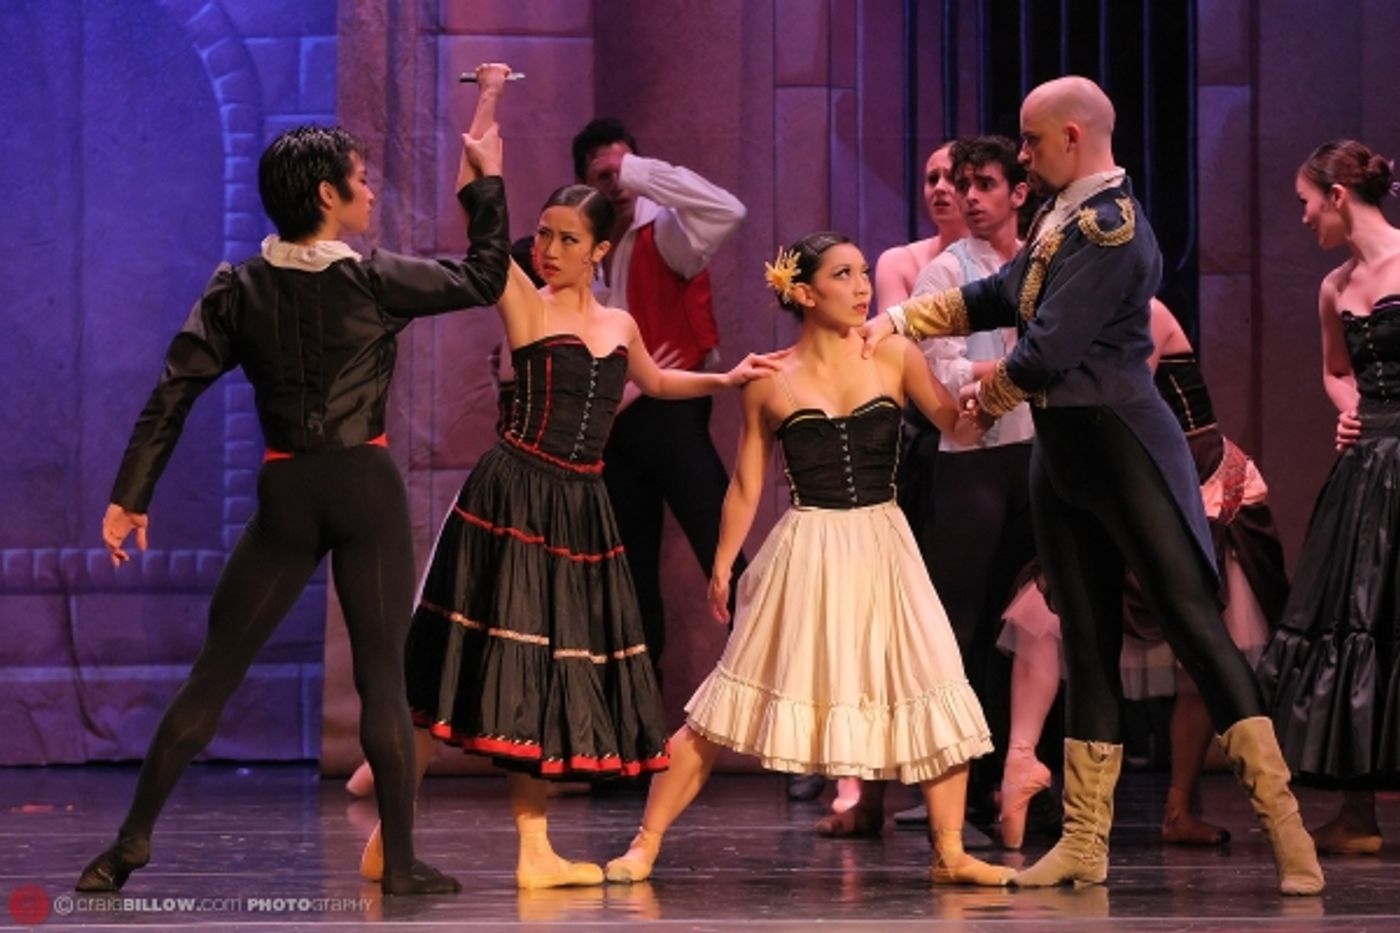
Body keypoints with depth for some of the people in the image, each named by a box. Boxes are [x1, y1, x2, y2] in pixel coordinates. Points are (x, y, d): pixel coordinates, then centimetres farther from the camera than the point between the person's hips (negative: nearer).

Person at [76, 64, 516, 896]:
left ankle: (135, 838, 4)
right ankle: (401, 860, 2)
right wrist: (487, 180, 17)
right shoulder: (373, 281, -5)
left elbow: (175, 392, -1)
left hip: (285, 492, 3)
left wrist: (131, 494, 1)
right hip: (367, 485, -2)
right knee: (382, 674, 1)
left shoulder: (239, 289, 3)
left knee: (216, 670, 6)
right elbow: (484, 278, 6)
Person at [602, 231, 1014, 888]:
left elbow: (958, 427, -1)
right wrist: (723, 565, 3)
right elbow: (746, 486, 6)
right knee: (721, 708, -1)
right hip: (805, 554, -2)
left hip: (882, 548, 2)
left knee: (935, 694, -4)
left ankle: (950, 853, 10)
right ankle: (646, 844, 7)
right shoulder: (770, 383, 0)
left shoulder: (893, 356, 2)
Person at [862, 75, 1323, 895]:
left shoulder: (1111, 227, -18)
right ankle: (1085, 844, 13)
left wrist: (989, 394, -2)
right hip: (1062, 452, 9)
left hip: (1122, 447, -9)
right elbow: (998, 297, 24)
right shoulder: (1064, 219, 10)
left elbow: (1048, 351, -21)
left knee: (1194, 623, -9)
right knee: (1087, 648, 10)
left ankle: (1287, 832, -8)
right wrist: (900, 321, 19)